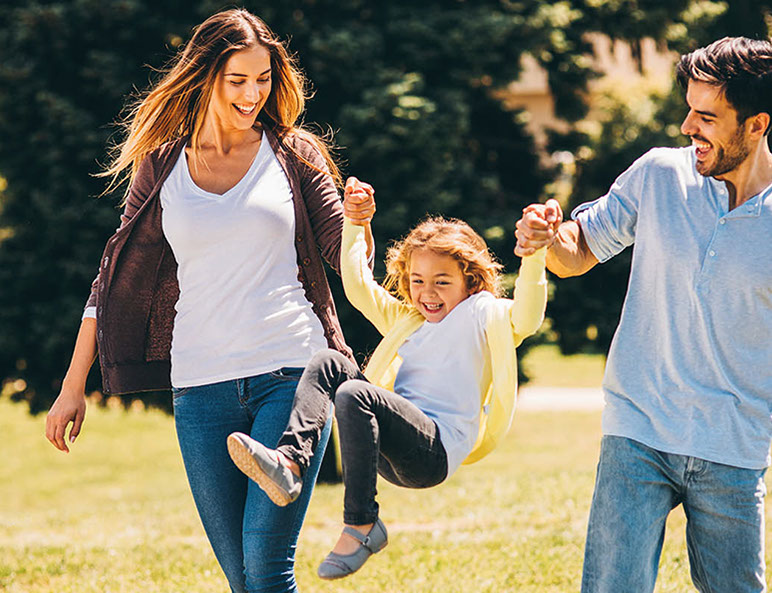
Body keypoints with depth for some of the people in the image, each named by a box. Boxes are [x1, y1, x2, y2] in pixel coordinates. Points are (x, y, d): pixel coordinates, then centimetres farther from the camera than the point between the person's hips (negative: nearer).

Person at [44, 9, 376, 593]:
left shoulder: (294, 153, 6)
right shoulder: (162, 166, 9)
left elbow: (348, 261, 7)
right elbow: (118, 275, 13)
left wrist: (359, 221, -17)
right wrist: (73, 387, 12)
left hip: (291, 374, -2)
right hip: (200, 387, 2)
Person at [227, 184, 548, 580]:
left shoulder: (485, 316, 10)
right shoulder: (407, 320, 31)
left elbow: (526, 317, -10)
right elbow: (357, 286, 31)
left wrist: (533, 255, -23)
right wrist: (355, 225, 23)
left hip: (435, 450, -7)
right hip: (392, 454, 7)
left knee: (354, 394, -31)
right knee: (329, 363, -10)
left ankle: (361, 525, -29)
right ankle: (290, 462, -30)